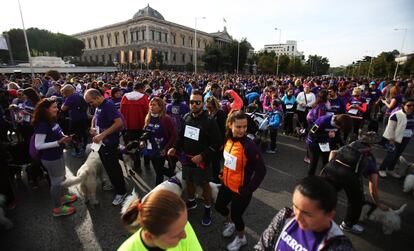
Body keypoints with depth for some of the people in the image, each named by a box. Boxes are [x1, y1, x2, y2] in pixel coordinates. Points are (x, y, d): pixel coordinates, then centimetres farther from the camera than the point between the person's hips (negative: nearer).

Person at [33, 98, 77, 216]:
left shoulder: (52, 120, -2)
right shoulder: (42, 124, -26)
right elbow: (38, 145, -26)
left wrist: (64, 137, -4)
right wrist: (59, 142, -30)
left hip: (57, 155, 8)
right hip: (50, 159, -8)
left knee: (61, 177, 25)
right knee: (56, 181, 8)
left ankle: (61, 197, 47)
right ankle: (57, 208, 27)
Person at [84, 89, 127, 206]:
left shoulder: (108, 105, -21)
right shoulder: (98, 106, 7)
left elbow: (119, 123, -30)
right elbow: (95, 117, 25)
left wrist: (102, 135, -29)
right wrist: (92, 127, 5)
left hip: (109, 142, -9)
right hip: (102, 141, 9)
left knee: (113, 167, 1)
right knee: (108, 165, 21)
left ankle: (121, 192, 16)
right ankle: (114, 184, 40)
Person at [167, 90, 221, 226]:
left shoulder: (209, 122, -18)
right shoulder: (186, 117, -1)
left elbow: (216, 144, -17)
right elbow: (181, 136, 10)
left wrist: (202, 156, -23)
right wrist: (175, 148, -4)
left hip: (201, 160, -5)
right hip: (186, 158, 5)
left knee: (205, 184, 12)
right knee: (189, 181, 23)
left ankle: (207, 209, 34)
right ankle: (191, 201, 49)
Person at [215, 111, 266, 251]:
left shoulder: (249, 146, -28)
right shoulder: (228, 139, -7)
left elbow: (261, 171, -24)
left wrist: (248, 190, -20)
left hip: (240, 189, -6)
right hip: (227, 184, 7)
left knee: (236, 214, 13)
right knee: (219, 206, 23)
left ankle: (241, 238, 47)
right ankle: (230, 223, 57)